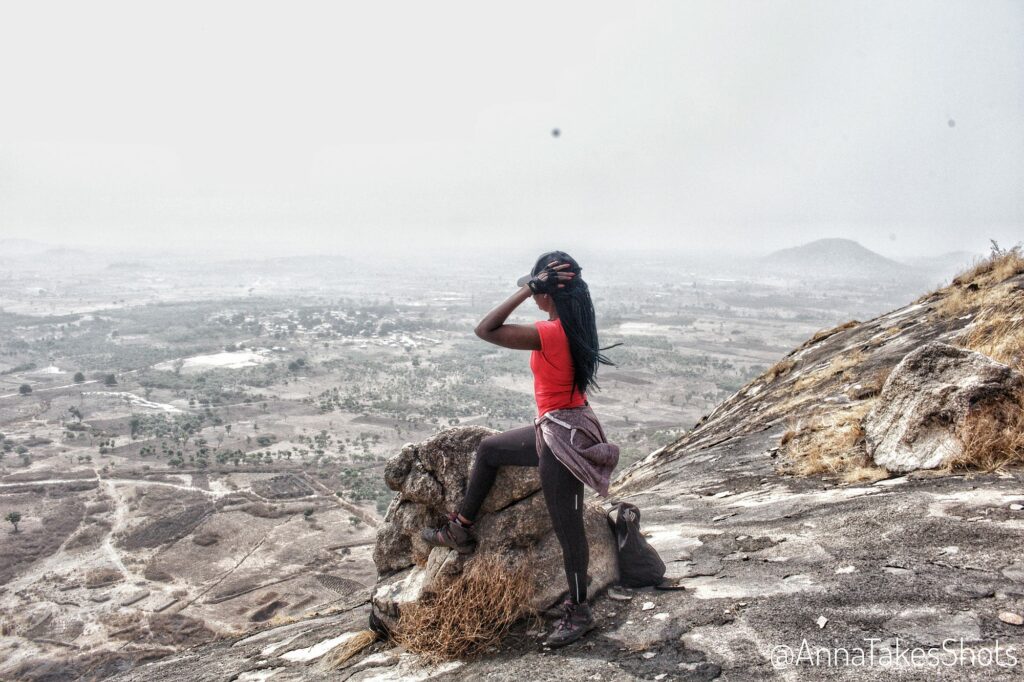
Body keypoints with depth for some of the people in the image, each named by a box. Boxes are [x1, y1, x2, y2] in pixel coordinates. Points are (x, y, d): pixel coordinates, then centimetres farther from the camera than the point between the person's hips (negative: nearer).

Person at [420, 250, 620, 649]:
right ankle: (460, 531, 34)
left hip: (562, 437, -10)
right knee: (488, 450, 23)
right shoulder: (574, 326, 0)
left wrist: (528, 289, -23)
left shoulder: (548, 334, -26)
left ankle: (579, 613, 20)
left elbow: (485, 330, -24)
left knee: (567, 527, 4)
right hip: (557, 428, 10)